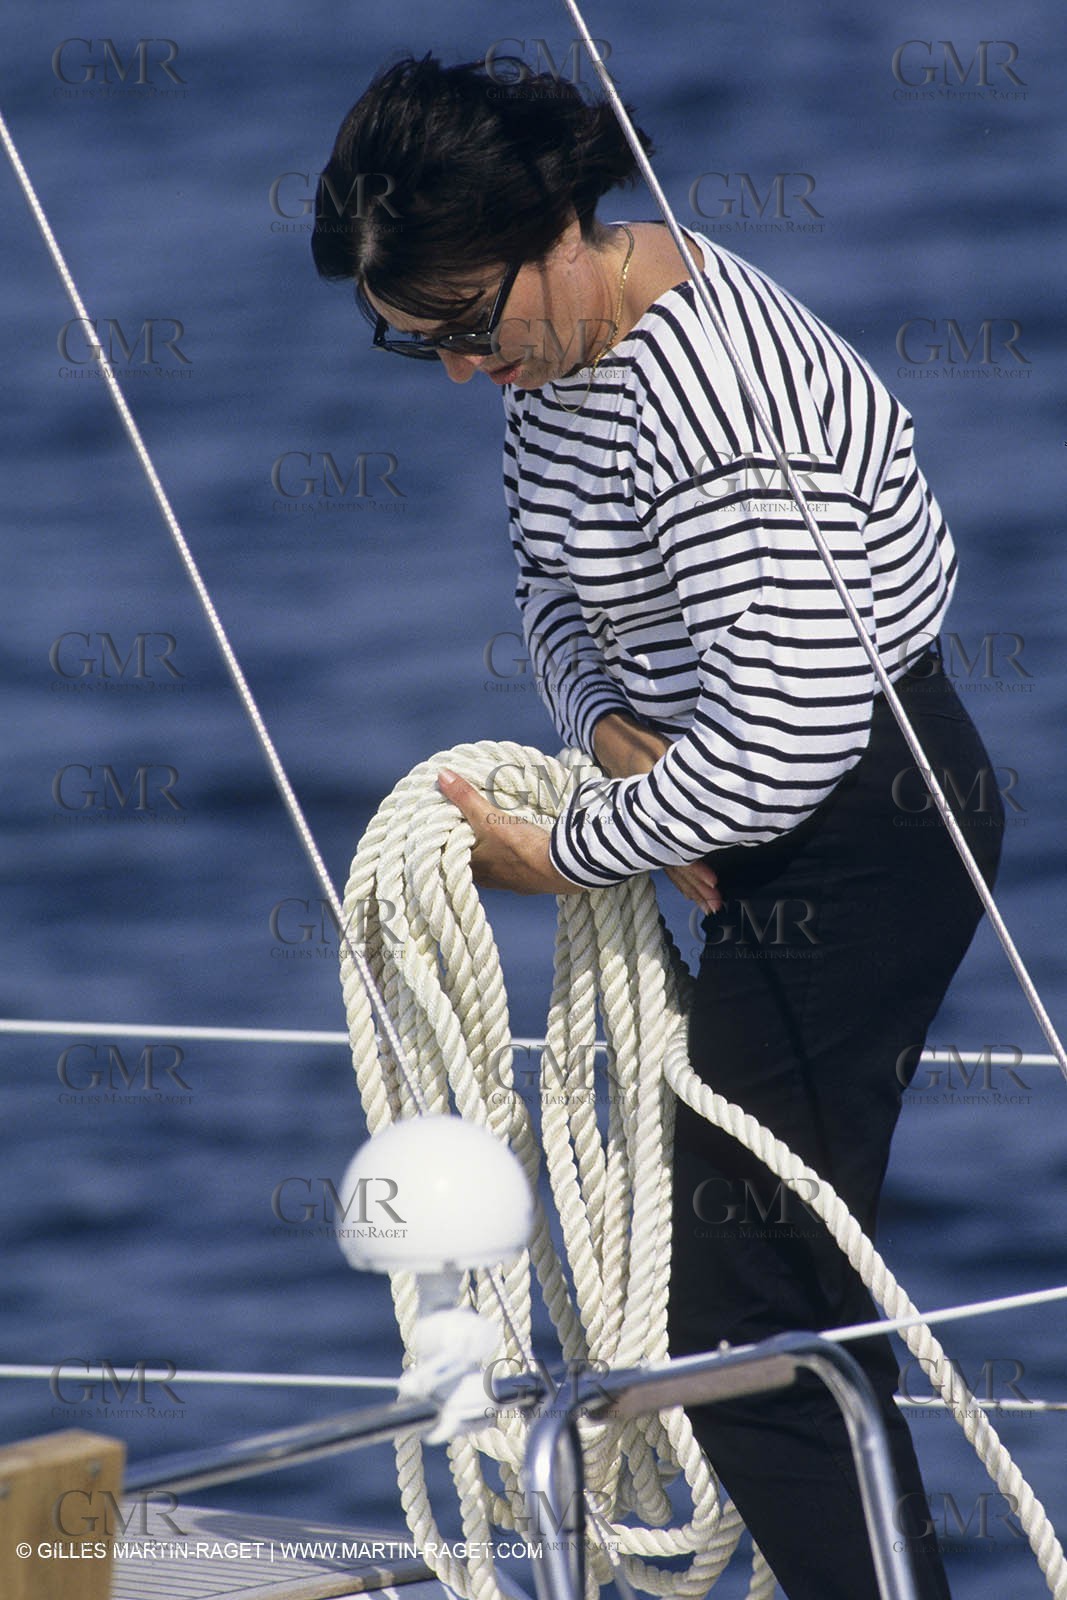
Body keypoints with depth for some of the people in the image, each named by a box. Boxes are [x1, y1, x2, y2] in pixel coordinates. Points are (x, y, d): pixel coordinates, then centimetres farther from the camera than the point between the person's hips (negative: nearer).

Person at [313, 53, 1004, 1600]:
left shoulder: (701, 392, -28)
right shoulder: (565, 330, 3)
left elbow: (787, 737, -31)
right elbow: (558, 581, 18)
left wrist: (565, 855, -18)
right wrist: (613, 731, -3)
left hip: (852, 837, -10)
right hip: (807, 824, 10)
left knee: (747, 1324, -10)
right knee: (806, 1289, 18)